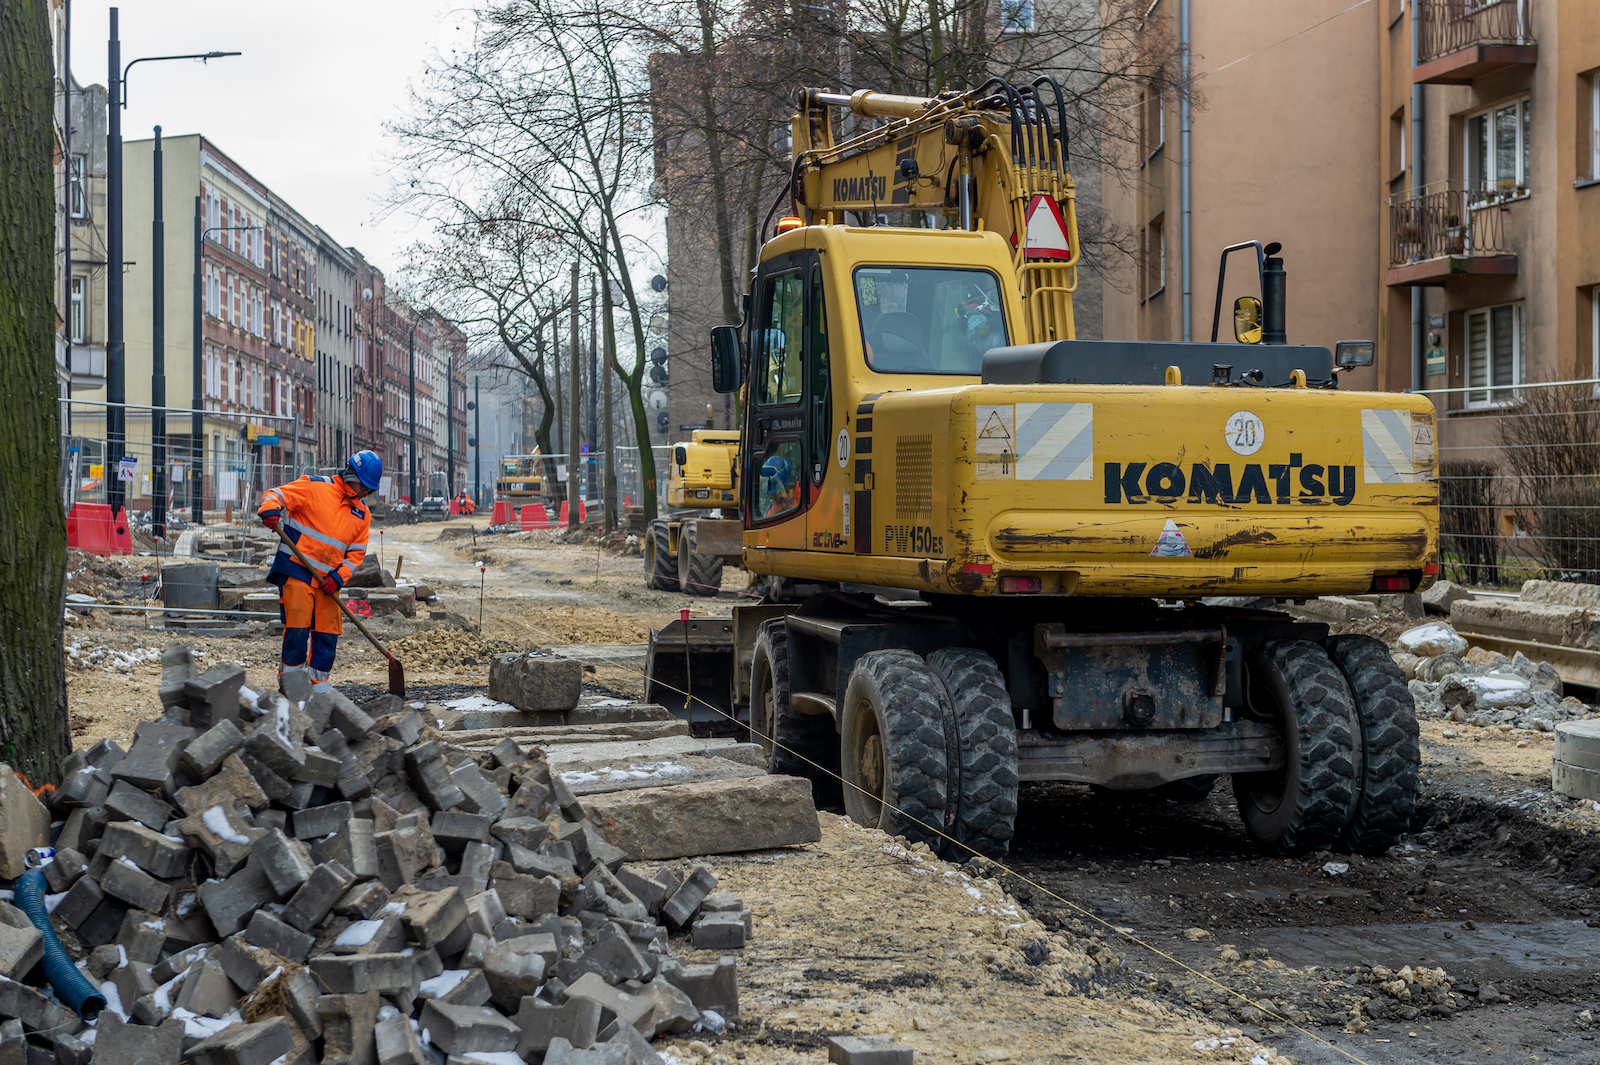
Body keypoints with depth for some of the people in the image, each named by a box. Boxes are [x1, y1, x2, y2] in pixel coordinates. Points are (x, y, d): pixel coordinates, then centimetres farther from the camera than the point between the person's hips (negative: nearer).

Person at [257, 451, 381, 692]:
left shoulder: (362, 514, 13)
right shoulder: (314, 487, -3)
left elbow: (356, 553, 12)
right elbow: (276, 495, -7)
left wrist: (338, 578, -4)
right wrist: (270, 512, -30)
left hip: (328, 579, 5)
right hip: (295, 570, -5)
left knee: (328, 632, 3)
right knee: (298, 627, -9)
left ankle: (319, 684, 14)